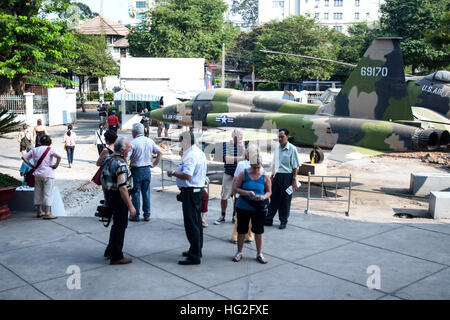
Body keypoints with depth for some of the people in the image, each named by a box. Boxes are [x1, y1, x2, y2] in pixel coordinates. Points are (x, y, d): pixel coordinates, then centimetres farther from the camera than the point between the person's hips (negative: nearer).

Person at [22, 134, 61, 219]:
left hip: (37, 174, 5)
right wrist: (56, 165, -10)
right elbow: (59, 157, -22)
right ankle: (47, 213, -8)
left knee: (38, 192, 16)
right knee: (48, 193, -3)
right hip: (48, 174, -5)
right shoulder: (50, 150, -5)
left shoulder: (34, 150, 9)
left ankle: (39, 212, 25)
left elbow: (24, 157, 7)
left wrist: (31, 165, 8)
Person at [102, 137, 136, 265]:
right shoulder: (121, 164, -23)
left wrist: (107, 198, 24)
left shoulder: (109, 160, 7)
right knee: (120, 226, 2)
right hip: (119, 197, -9)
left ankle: (109, 251, 33)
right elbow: (122, 188, -28)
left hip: (110, 195, 9)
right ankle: (116, 257, 11)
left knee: (117, 224, 23)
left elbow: (103, 180, 15)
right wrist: (130, 206, -25)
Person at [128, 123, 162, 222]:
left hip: (136, 170, -5)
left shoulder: (133, 143, -14)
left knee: (136, 193, 4)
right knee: (146, 192, 12)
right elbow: (159, 152, 9)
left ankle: (136, 215, 11)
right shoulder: (150, 141, 4)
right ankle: (147, 215, 16)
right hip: (147, 170, 5)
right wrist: (154, 164, 13)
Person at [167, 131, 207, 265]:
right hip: (198, 189, 11)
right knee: (197, 222, 18)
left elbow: (187, 175, -30)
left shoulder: (191, 155, -20)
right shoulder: (199, 152, 14)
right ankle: (196, 250, 30)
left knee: (191, 224, -6)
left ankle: (194, 256, -2)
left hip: (190, 192, -11)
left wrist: (173, 173, -16)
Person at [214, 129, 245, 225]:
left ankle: (235, 216, 19)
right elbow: (225, 158, -14)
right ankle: (222, 216, 15)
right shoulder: (226, 144, -1)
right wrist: (238, 158, -14)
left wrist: (242, 147, -16)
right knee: (224, 196, 1)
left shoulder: (243, 145, 5)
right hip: (228, 174, -1)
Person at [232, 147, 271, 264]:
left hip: (259, 208, 0)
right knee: (241, 230, 10)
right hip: (243, 207, 0)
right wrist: (247, 193, -21)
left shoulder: (265, 177, -3)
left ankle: (259, 254, 23)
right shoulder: (243, 174, -6)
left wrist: (264, 197, -18)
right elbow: (235, 188, -6)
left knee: (259, 231, 7)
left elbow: (269, 192, 5)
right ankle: (239, 252, 27)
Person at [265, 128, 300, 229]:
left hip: (287, 177, -6)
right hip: (277, 176, 6)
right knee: (274, 198, 9)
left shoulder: (292, 149, -9)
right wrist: (272, 176, 17)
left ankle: (283, 222, 15)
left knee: (285, 200, 3)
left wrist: (294, 180, -13)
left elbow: (295, 167, -10)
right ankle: (268, 220, 18)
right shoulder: (277, 149, 10)